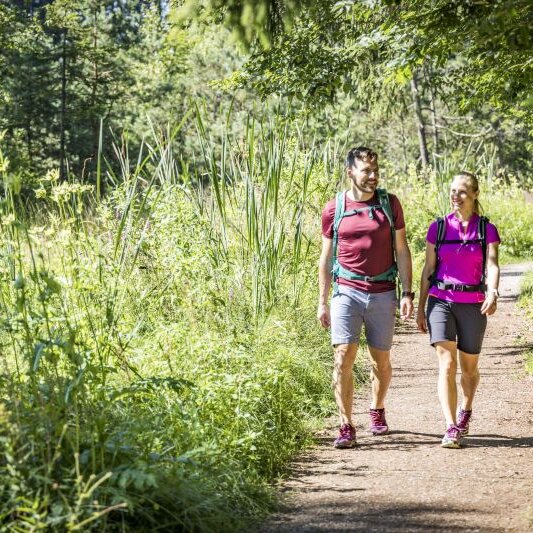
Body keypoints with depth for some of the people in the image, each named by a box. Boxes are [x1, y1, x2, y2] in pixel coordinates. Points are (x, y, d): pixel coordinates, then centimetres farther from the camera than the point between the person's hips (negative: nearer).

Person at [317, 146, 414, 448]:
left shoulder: (390, 204, 2)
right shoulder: (334, 210, 2)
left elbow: (402, 251, 6)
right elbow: (326, 258, 8)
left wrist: (408, 293, -1)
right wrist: (322, 302, 6)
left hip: (382, 293, 1)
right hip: (346, 291, -1)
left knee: (381, 361, 10)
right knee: (344, 357, -12)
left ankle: (378, 411, 36)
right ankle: (347, 427, -8)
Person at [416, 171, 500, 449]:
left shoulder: (487, 230, 1)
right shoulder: (438, 227, 4)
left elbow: (492, 266, -12)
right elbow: (428, 269, 8)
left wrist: (492, 293, -31)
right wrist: (420, 308, 9)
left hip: (472, 305, 0)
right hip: (441, 301, 0)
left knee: (469, 367, 13)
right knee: (447, 365, -14)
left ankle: (466, 410, 41)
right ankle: (451, 428, -17)